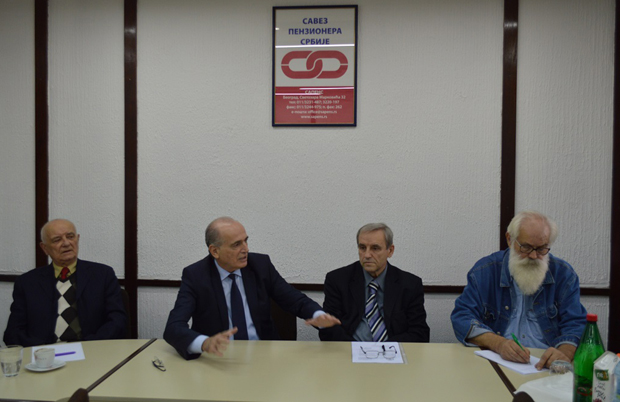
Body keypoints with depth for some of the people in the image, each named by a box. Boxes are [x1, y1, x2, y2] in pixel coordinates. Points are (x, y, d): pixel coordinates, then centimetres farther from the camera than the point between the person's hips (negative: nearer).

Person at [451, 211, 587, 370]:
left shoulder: (564, 274, 6)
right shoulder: (484, 271, 1)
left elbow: (576, 325, 1)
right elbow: (462, 318, -6)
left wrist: (565, 352, -22)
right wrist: (499, 343, -23)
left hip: (547, 367, 3)